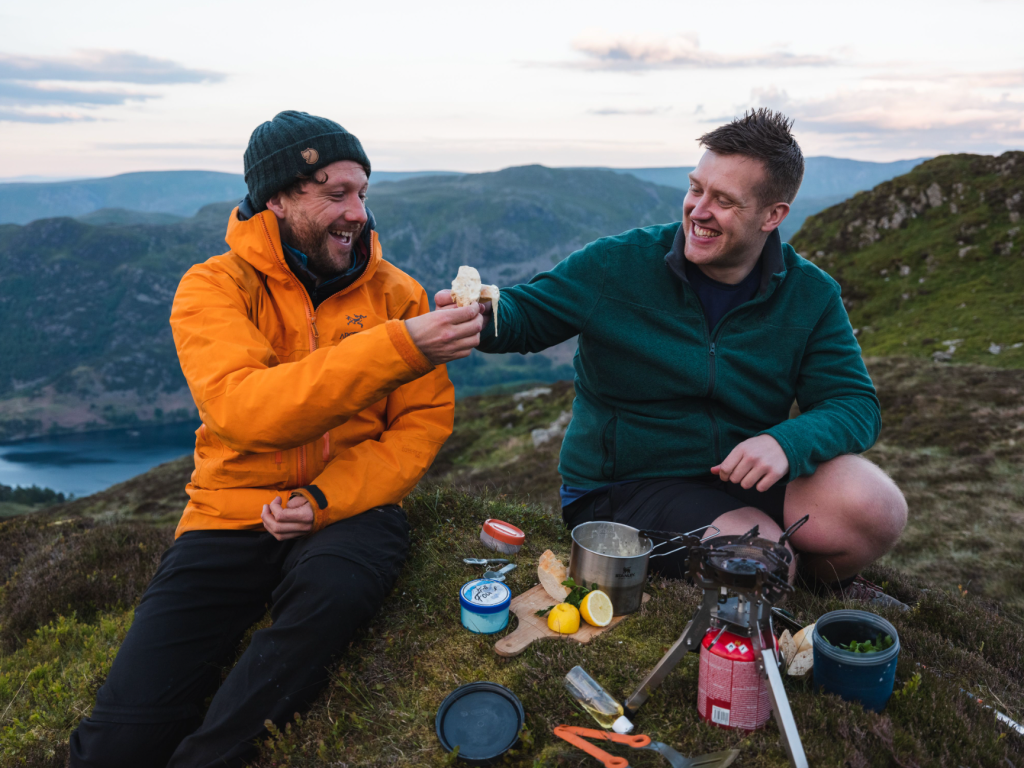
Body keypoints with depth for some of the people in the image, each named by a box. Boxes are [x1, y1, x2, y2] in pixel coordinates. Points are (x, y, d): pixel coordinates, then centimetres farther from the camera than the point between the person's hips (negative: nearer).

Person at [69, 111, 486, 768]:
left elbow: (426, 421, -1)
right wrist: (400, 347, -33)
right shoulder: (213, 288, -5)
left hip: (349, 508, 1)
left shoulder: (394, 291, 2)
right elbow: (245, 410, -24)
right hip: (233, 513, -1)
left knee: (336, 587, -34)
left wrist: (328, 498, -16)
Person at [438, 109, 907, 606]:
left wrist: (786, 443, -27)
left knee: (876, 509, -20)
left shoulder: (811, 296, -2)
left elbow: (854, 405, -5)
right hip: (621, 487, -3)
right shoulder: (617, 265, -10)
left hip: (737, 475, 4)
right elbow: (525, 314, -3)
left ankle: (824, 578, 14)